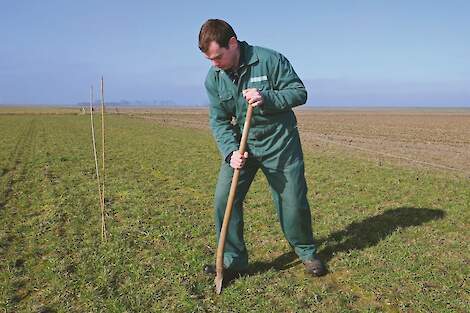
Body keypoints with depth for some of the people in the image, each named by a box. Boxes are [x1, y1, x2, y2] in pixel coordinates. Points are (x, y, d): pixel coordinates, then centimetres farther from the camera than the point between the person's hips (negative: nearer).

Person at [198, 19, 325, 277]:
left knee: (293, 202, 4)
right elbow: (218, 121, -2)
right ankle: (233, 259, 13)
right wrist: (231, 151, -18)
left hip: (280, 142, -3)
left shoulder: (270, 60, -15)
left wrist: (266, 98, -28)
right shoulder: (213, 78, -2)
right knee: (223, 199, -4)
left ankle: (306, 252, 30)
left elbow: (299, 92, -11)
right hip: (240, 144, 4)